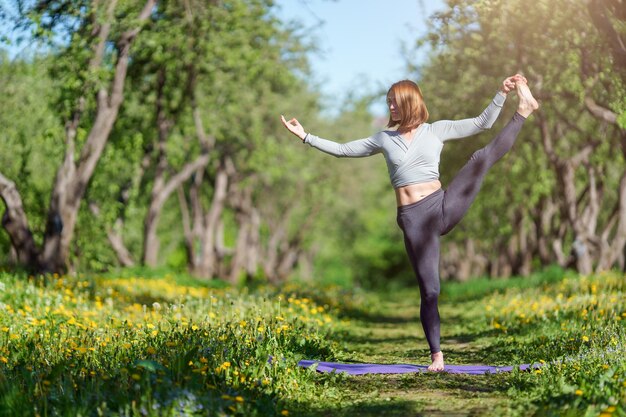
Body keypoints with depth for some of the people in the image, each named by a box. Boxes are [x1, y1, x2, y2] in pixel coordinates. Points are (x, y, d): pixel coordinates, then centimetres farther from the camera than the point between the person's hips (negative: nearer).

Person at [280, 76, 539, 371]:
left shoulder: (437, 130, 8)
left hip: (444, 206, 0)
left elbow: (482, 123, 6)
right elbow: (342, 150, 18)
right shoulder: (384, 139, 13)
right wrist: (305, 136, 15)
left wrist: (502, 93, -2)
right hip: (413, 220, 0)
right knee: (429, 290, 0)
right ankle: (437, 355, 10)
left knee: (483, 156, -15)